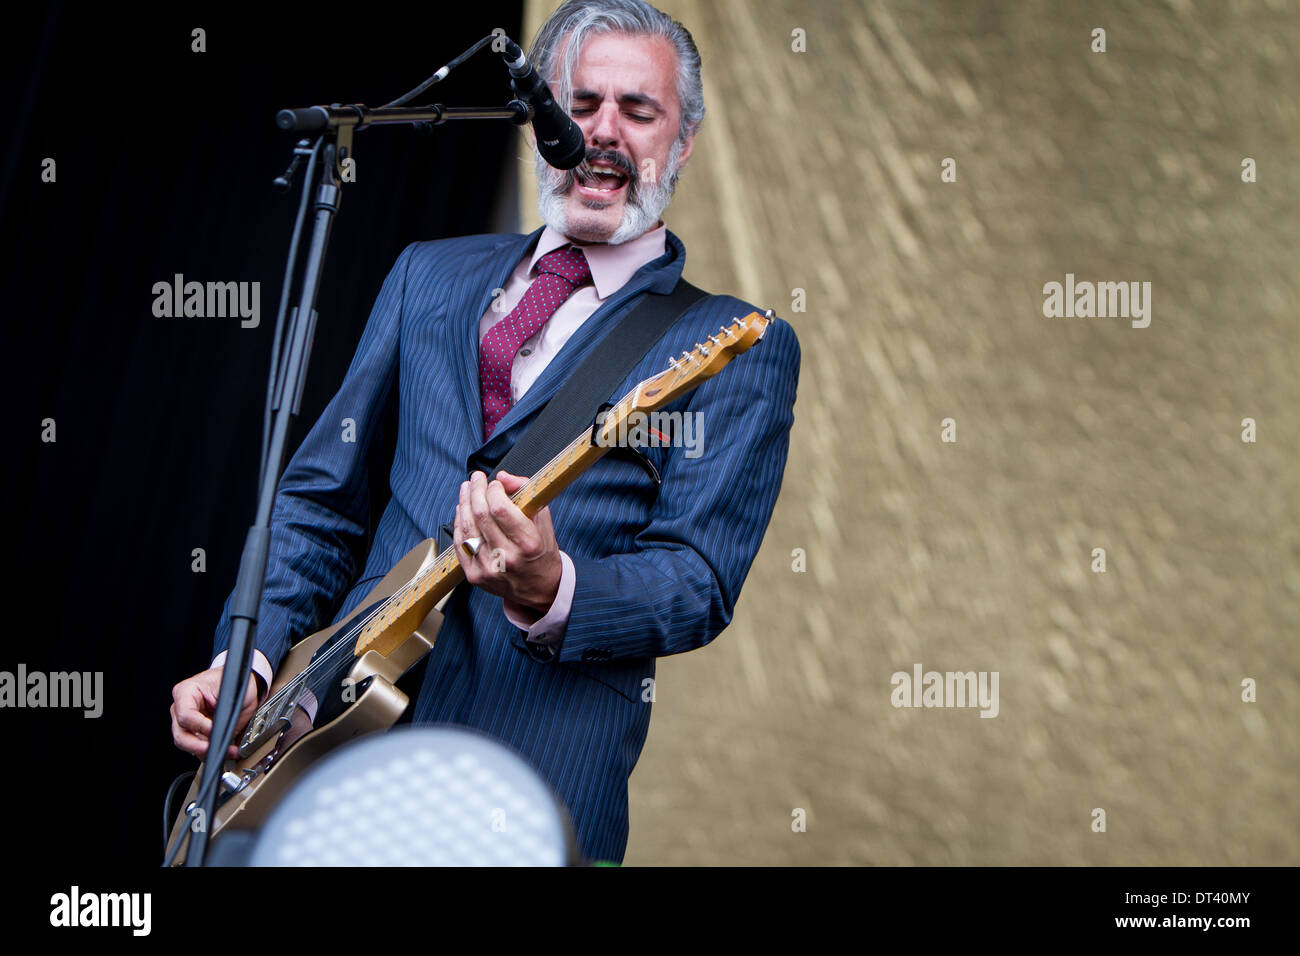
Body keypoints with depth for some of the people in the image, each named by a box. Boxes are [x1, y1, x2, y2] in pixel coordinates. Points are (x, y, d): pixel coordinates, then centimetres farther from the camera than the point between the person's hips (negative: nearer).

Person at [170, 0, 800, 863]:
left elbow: (701, 583, -5)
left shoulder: (740, 348, 4)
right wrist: (248, 658, 6)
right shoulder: (428, 276, 19)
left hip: (537, 768, -3)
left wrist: (548, 595, -23)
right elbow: (323, 495, 20)